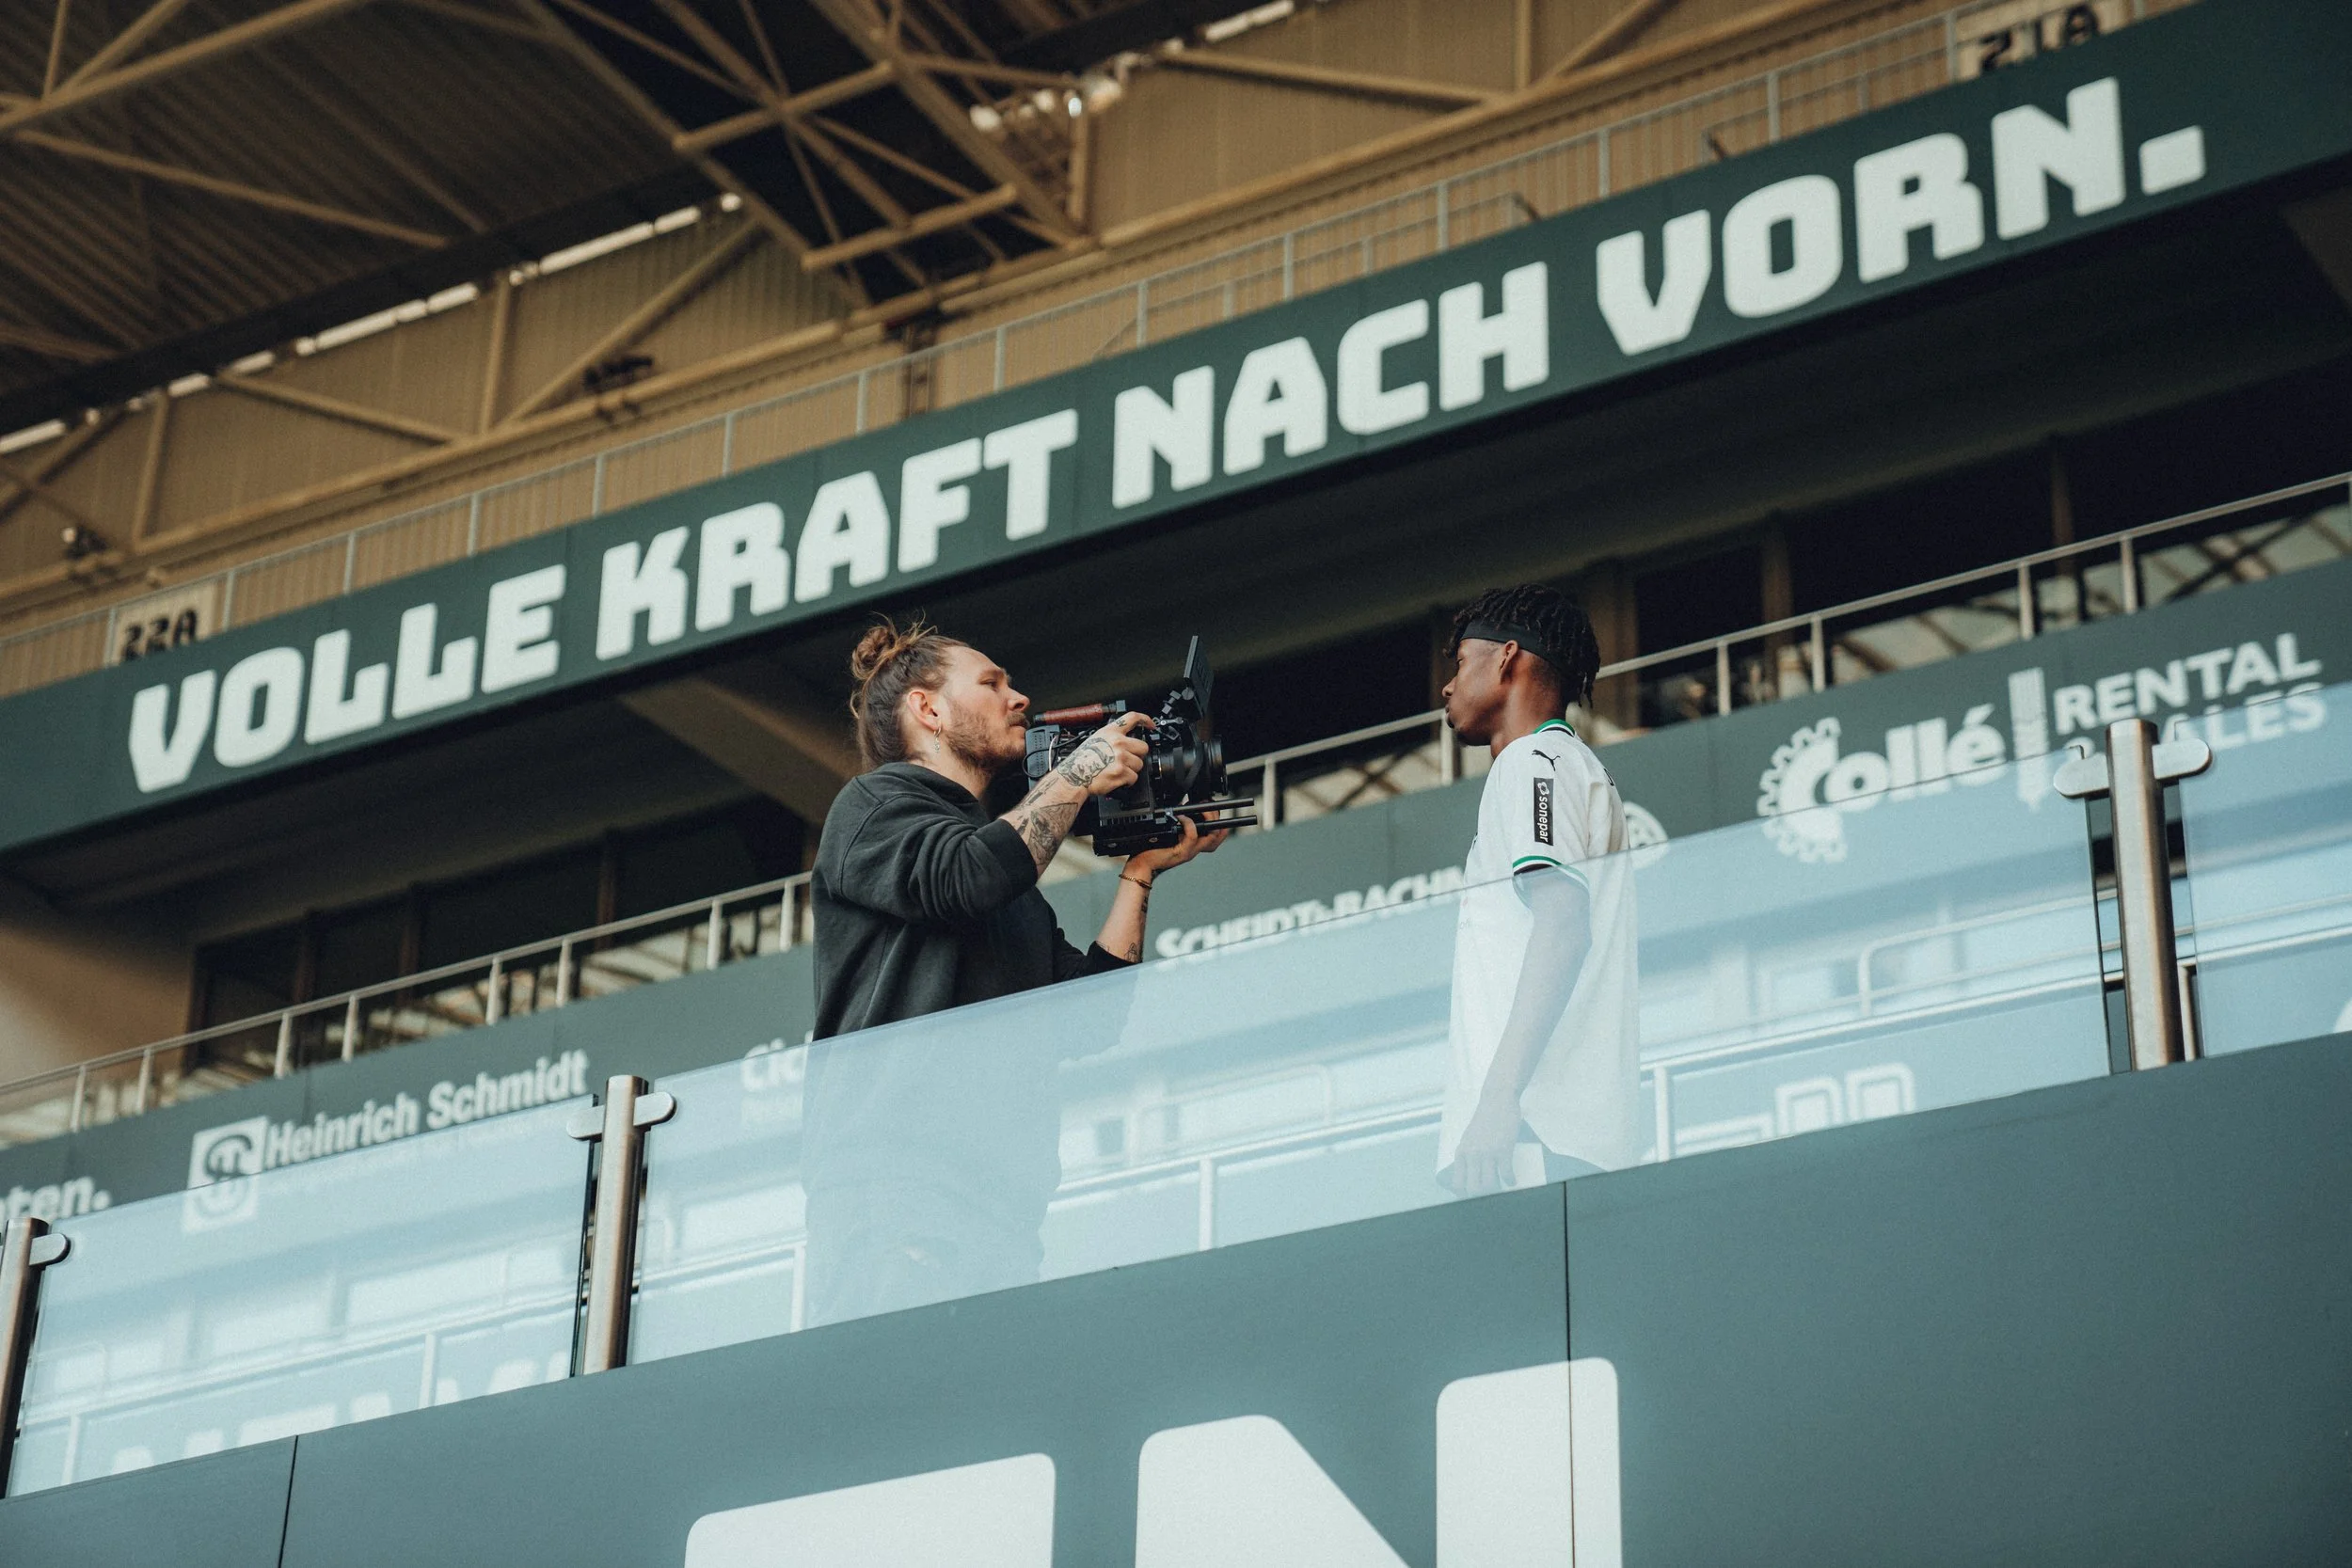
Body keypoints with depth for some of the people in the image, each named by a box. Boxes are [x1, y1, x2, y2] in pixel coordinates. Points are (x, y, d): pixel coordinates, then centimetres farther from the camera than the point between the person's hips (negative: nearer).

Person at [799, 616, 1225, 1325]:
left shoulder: (1016, 891, 32)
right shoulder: (875, 803, 12)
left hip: (1003, 1199, 7)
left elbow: (1091, 1014, 22)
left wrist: (1140, 869, 24)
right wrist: (1075, 779, 5)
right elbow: (966, 878, -9)